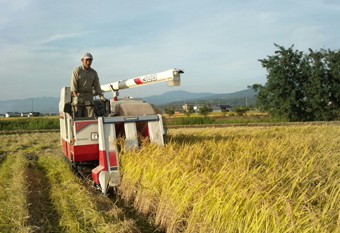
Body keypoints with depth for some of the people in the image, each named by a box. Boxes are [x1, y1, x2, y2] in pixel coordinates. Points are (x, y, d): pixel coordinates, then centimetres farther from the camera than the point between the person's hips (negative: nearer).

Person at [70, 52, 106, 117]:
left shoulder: (94, 73, 8)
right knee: (77, 117, -7)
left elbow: (97, 86, 9)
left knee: (89, 116, -5)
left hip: (89, 97, 3)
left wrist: (101, 96, -3)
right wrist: (76, 97, -25)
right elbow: (73, 85, -13)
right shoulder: (76, 71, -5)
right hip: (78, 95, -3)